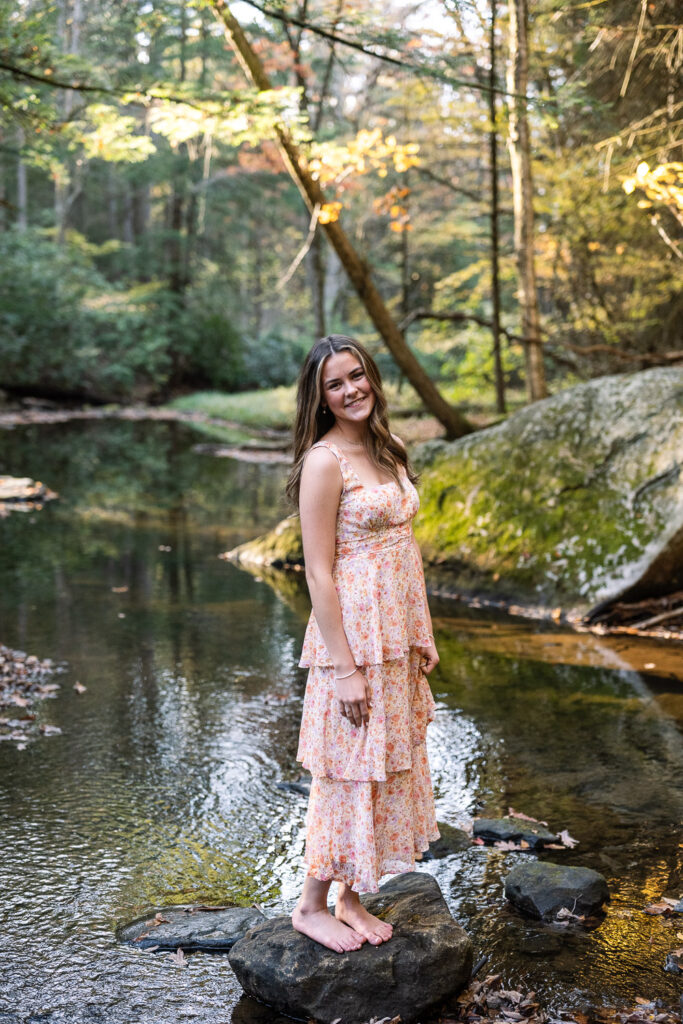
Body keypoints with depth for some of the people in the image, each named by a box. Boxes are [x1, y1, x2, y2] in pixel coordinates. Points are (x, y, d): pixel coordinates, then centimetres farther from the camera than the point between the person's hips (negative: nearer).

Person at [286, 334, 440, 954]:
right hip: (353, 632, -8)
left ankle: (351, 898, 28)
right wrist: (345, 667, -19)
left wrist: (422, 635, 14)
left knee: (389, 764, 14)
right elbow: (319, 572, -17)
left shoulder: (384, 450, 10)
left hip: (396, 636, 8)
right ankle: (312, 906, 19)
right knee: (349, 771, 1)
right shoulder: (324, 461, -15)